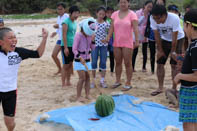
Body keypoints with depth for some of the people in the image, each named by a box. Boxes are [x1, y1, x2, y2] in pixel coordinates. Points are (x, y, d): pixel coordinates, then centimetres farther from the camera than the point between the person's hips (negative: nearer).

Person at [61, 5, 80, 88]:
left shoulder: (75, 22, 11)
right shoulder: (66, 22, -12)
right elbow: (64, 35, -16)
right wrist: (65, 47, -19)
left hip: (73, 46, 7)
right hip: (66, 45, -7)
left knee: (70, 64, 11)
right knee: (66, 65, -4)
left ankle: (68, 82, 20)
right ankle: (63, 84, 3)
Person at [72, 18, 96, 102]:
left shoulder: (90, 35, 3)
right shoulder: (78, 35, -14)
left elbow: (92, 48, 6)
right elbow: (74, 49, -17)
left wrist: (93, 40, -9)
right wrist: (80, 58, -28)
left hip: (87, 60, 6)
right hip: (79, 60, -6)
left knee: (88, 77, 5)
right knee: (82, 77, -11)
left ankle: (87, 94, 14)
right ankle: (78, 96, -4)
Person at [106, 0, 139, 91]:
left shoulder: (132, 14, -5)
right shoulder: (115, 14, 8)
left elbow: (135, 28, -13)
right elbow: (112, 27, 3)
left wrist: (137, 38, -25)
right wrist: (108, 36, -12)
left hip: (127, 43, -4)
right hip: (116, 43, 4)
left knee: (128, 63, 0)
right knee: (118, 62, 12)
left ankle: (128, 83, 9)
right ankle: (118, 81, 25)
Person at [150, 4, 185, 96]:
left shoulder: (174, 18, -36)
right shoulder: (153, 18, -25)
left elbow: (174, 37, -26)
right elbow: (157, 35, -14)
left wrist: (173, 51, -18)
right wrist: (160, 50, -8)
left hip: (178, 39, -4)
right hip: (164, 39, 4)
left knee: (174, 65, -7)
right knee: (160, 64, 1)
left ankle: (174, 88, 4)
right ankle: (160, 88, 13)